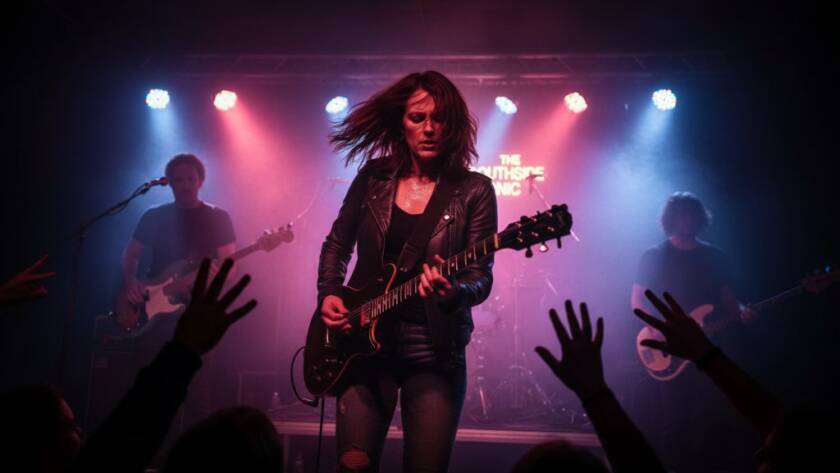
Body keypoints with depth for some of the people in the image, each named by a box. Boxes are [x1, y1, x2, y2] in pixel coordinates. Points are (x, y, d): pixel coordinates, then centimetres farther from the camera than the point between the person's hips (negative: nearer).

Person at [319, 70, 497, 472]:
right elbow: (337, 244, 15)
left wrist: (453, 293, -31)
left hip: (435, 352, -2)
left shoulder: (474, 191, -4)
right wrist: (329, 294, -1)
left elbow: (481, 276, -10)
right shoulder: (373, 177, 4)